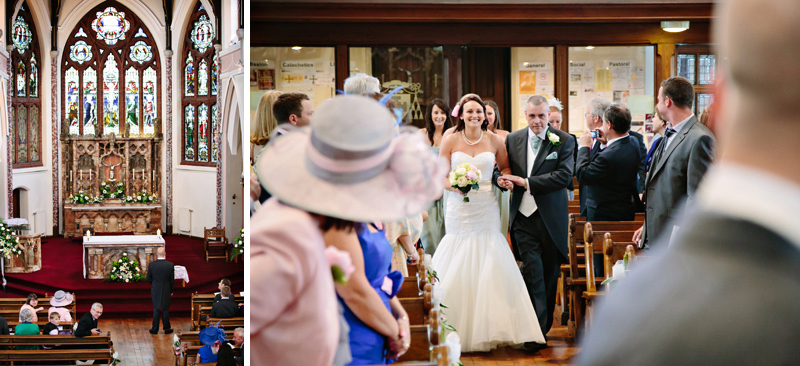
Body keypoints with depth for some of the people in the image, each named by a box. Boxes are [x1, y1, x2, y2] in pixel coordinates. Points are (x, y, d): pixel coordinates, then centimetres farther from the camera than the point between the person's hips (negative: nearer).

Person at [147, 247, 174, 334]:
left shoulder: (151, 265, -13)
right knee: (165, 310, 11)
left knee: (156, 309, 10)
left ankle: (155, 329, 13)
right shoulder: (170, 265, -13)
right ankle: (167, 328, 18)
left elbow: (149, 279, -3)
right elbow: (172, 280, -5)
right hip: (166, 290, 0)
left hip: (155, 290, 0)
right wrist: (171, 290, 9)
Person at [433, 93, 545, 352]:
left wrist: (504, 178, -4)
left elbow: (505, 167, 19)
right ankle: (457, 332, 6)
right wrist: (455, 185, -18)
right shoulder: (451, 141, 2)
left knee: (489, 268, -3)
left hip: (486, 211, 1)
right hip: (459, 211, -1)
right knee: (459, 270, -2)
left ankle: (488, 329, 6)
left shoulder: (494, 141, 6)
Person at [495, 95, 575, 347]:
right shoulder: (513, 139, 8)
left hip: (552, 219, -1)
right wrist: (500, 178, -12)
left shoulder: (564, 141, -2)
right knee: (533, 272, -10)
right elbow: (498, 168, 14)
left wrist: (526, 182, -17)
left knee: (550, 273, 10)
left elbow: (564, 176, -13)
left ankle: (545, 325, 25)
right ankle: (537, 331, -10)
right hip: (524, 217, 1)